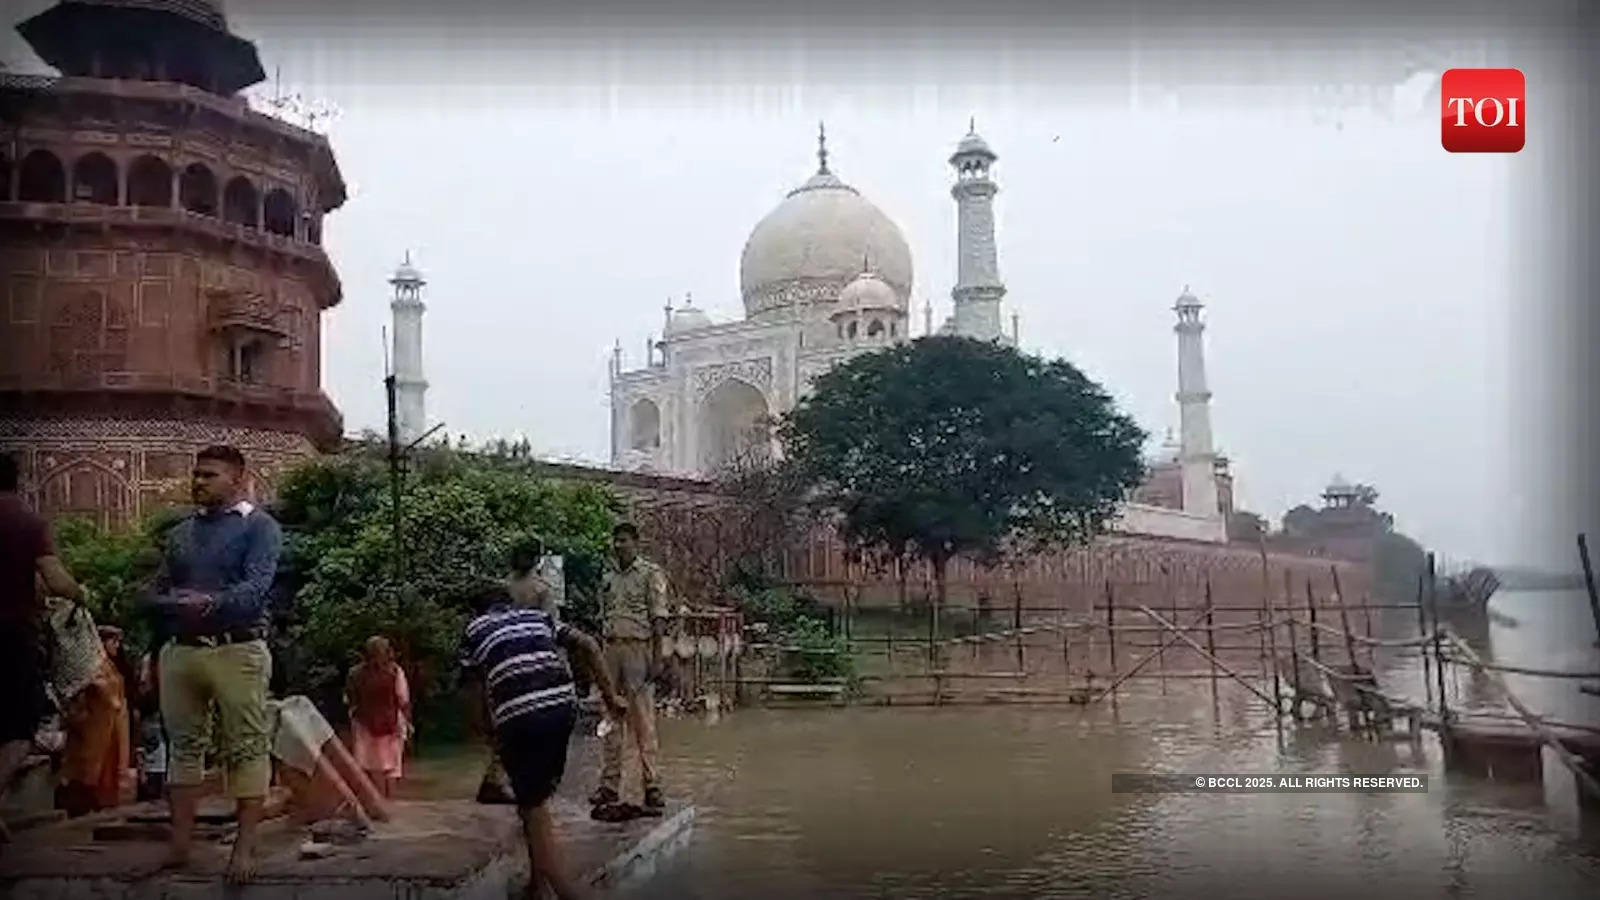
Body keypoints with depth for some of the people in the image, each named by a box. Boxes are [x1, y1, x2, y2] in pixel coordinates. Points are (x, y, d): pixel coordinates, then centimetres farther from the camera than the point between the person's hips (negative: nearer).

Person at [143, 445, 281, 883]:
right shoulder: (180, 532, 18)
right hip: (178, 650, 6)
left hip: (237, 651, -6)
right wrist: (175, 604, -9)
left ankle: (244, 849, -2)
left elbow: (255, 589, -13)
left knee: (247, 748, -5)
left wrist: (209, 604, -29)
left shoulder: (259, 526, 1)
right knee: (183, 745, 9)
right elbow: (156, 593, 14)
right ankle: (180, 843, 17)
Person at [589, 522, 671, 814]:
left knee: (643, 720, -5)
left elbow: (658, 618, -6)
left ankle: (652, 786, -1)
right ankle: (609, 785, 15)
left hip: (638, 648, -6)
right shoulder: (608, 579, 17)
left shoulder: (651, 573, -1)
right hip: (610, 650, 6)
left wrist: (657, 658, -14)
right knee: (610, 719, 8)